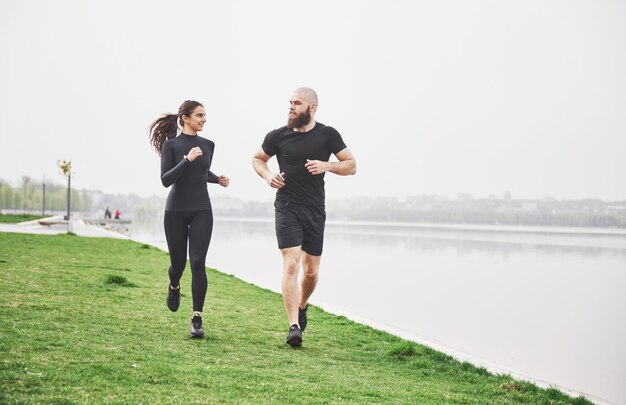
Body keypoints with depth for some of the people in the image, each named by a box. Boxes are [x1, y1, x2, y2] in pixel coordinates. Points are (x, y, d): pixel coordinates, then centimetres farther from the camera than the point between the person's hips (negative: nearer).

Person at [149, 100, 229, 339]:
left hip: (201, 211, 2)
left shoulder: (208, 145, 8)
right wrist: (187, 159, -22)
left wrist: (218, 180, 6)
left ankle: (197, 319, -8)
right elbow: (166, 180, -13)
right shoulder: (171, 144, -4)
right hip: (176, 211, -2)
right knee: (178, 262, 10)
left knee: (198, 263, -11)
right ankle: (174, 287, 47)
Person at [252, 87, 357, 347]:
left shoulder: (327, 135, 1)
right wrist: (267, 175, -5)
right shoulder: (278, 136, 0)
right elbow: (257, 159, 16)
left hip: (315, 209, 2)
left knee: (311, 271, 10)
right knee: (291, 265, -16)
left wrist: (326, 165, -16)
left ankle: (302, 307, 40)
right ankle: (294, 327, -19)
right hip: (287, 208, -2)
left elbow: (351, 165, 2)